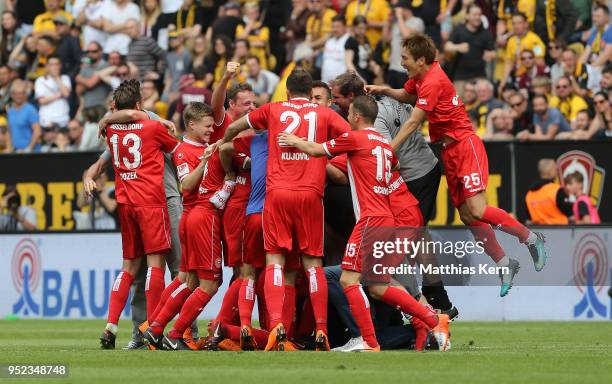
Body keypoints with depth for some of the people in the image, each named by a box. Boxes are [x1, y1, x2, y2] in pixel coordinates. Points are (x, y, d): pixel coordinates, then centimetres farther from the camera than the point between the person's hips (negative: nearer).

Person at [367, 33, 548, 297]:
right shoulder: (422, 76, 10)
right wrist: (384, 90, 12)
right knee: (466, 215, 2)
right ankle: (503, 264, 8)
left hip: (464, 144, -9)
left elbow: (412, 123, -20)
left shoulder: (433, 82, -18)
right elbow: (407, 96, 31)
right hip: (450, 151, 9)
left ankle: (530, 238, -3)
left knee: (477, 210, -18)